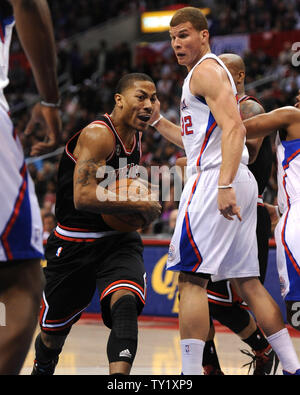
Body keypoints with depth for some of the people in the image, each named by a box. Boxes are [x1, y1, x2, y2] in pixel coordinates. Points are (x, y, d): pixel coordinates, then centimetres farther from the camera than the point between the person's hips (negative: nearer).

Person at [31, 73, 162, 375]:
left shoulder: (135, 136, 7)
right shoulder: (98, 135, -19)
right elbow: (83, 197, -31)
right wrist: (140, 207, -24)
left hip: (118, 240, 5)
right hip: (74, 244, -5)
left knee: (125, 302, -28)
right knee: (53, 334, 12)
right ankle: (41, 369, 44)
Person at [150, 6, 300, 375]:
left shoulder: (206, 70, -6)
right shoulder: (214, 73, 25)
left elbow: (234, 128, -21)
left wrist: (224, 185, -30)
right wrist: (157, 121, 27)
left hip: (214, 180, -10)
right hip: (239, 184, 10)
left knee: (191, 278, -11)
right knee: (247, 281, 11)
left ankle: (190, 373, -14)